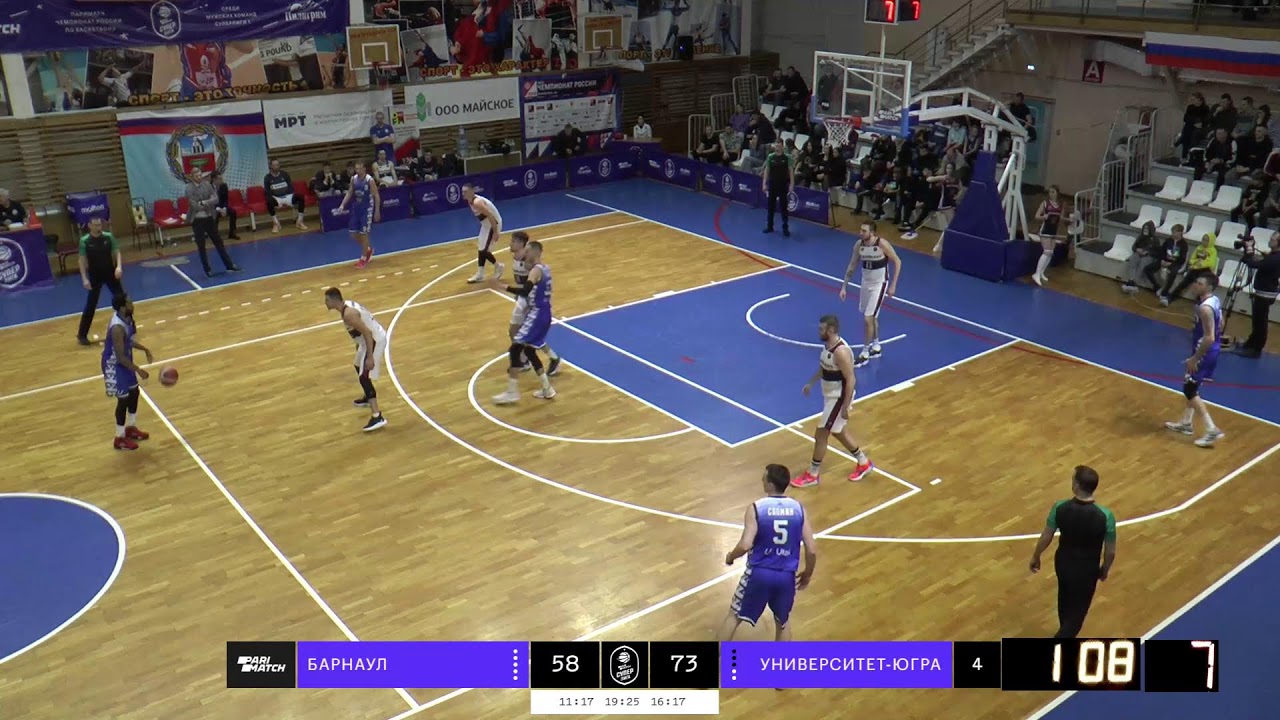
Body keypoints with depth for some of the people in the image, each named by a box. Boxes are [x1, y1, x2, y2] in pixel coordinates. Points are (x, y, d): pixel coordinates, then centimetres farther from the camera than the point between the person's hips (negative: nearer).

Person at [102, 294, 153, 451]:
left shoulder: (126, 318, -4)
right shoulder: (117, 328, -33)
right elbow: (120, 357, -29)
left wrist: (145, 349, 7)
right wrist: (139, 370, -22)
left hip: (124, 361, 9)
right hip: (115, 366, -9)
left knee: (134, 392, 21)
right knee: (123, 399, 2)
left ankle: (131, 428, 40)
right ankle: (120, 439, 18)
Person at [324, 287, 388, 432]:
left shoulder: (348, 314, -25)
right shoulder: (347, 304, 6)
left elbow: (367, 333, -28)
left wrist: (370, 357, -27)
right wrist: (359, 344, 31)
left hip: (374, 340, -11)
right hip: (372, 336, 11)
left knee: (364, 377, -13)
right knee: (359, 367, 29)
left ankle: (377, 417, -17)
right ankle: (368, 398, 50)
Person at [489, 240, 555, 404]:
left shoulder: (536, 270, -17)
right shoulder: (544, 268, 14)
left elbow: (525, 292, -32)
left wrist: (503, 286, -29)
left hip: (537, 315, -10)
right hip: (543, 314, 10)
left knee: (515, 349, -8)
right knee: (528, 350, 18)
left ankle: (512, 393, -6)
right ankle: (547, 389, 22)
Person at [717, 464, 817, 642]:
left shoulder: (756, 508, -11)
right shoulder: (799, 509, -2)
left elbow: (745, 545, -19)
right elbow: (812, 550, -2)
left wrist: (730, 557, 3)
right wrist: (808, 574, 15)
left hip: (759, 573, -2)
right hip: (787, 576, 2)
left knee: (734, 616, 16)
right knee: (783, 622, 26)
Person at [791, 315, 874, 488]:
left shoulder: (841, 352, -29)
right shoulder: (827, 344, 0)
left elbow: (850, 381, -26)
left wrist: (845, 407, -24)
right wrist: (811, 383, 22)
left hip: (838, 398, -10)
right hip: (830, 395, 10)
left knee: (820, 435, 0)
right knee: (839, 431, 22)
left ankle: (812, 475, 15)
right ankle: (863, 463, 38)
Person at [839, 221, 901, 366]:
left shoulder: (882, 244, -23)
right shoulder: (858, 244, -8)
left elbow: (897, 262, -12)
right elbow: (852, 266, 4)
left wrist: (893, 285, -13)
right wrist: (844, 287, 2)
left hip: (879, 284, -6)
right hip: (865, 282, 6)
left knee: (868, 319, -9)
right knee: (872, 317, 19)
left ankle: (864, 354, 3)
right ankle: (876, 347, 37)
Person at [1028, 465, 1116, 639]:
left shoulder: (1060, 507, -22)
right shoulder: (1105, 516, -27)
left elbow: (1046, 537, -8)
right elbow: (1110, 551, -13)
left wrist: (1035, 556, 11)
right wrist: (1105, 569, 8)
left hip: (1063, 563, 3)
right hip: (1087, 570, -3)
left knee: (1065, 602, 30)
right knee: (1077, 612, 13)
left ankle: (1065, 634, 54)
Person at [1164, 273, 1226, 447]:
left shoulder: (1205, 308, -26)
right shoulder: (1215, 300, 5)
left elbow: (1209, 338, -27)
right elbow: (1219, 326, 18)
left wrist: (1195, 359, -20)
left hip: (1205, 353, -10)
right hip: (1212, 350, 10)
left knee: (1190, 391, -2)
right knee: (1192, 388, 22)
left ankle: (1212, 431, -3)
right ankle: (1186, 423, 33)